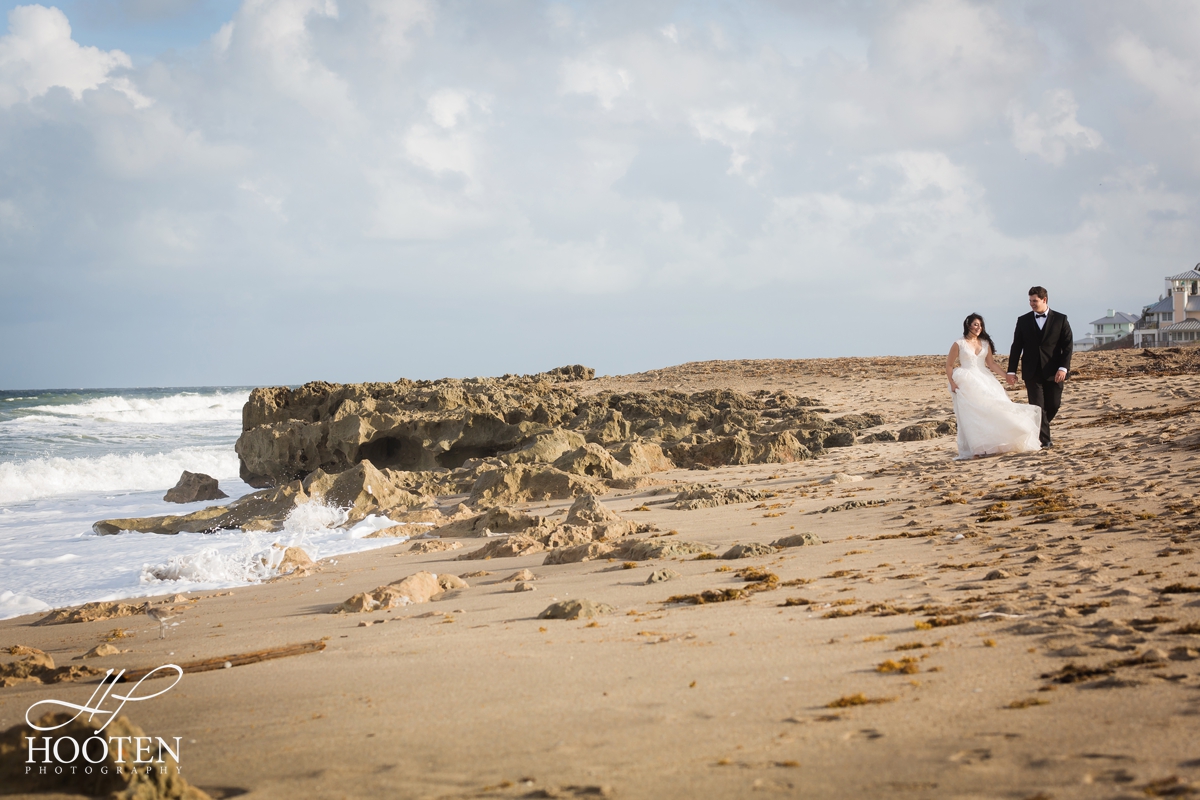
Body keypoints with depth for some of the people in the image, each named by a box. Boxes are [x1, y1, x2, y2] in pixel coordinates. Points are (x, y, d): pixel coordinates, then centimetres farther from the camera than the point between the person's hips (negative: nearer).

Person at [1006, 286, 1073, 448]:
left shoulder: (1060, 319, 3)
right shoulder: (1023, 321, 7)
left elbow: (1068, 345, -2)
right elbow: (1016, 347, 7)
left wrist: (1063, 368, -14)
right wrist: (1011, 371, 1)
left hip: (1053, 372, 0)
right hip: (1032, 372, 0)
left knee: (1053, 404, 3)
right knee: (1037, 406, -5)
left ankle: (1038, 427, 29)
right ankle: (1044, 440, -3)